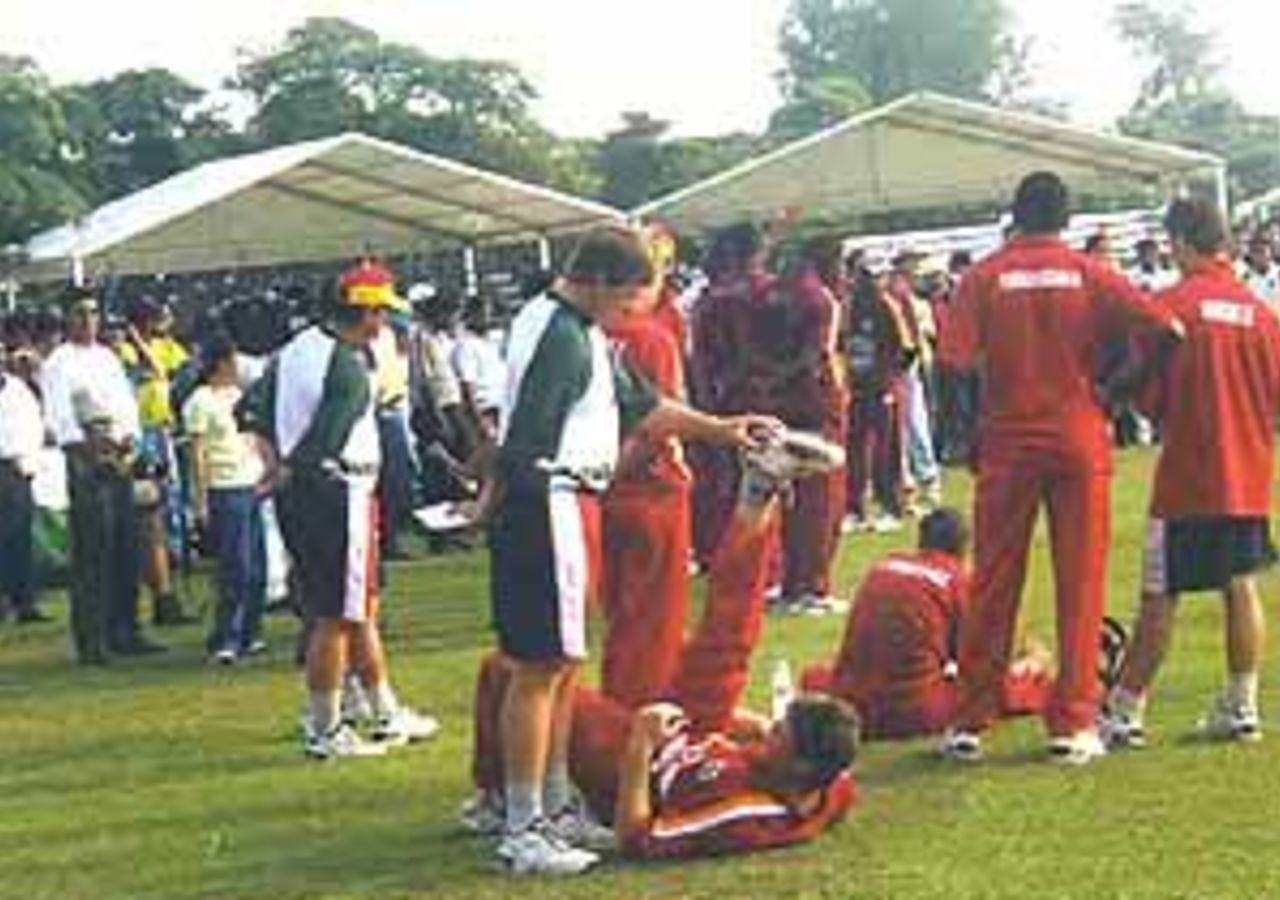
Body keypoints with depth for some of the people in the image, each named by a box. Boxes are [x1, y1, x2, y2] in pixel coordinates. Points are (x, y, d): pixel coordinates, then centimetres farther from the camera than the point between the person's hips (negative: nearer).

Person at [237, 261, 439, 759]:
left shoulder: (298, 347, 8)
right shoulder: (350, 370, -19)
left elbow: (251, 409, 11)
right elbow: (323, 444, -22)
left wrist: (278, 462, 12)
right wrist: (286, 473, -5)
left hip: (297, 492, 9)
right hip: (338, 493, -9)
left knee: (361, 609, 18)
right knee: (336, 618, 1)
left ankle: (386, 714, 27)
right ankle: (324, 732, 9)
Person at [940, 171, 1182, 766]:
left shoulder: (985, 277, -3)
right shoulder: (1087, 273, -2)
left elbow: (959, 354, -14)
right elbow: (1162, 324, -12)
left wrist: (1000, 360, 7)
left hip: (1008, 444, 1)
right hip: (1079, 443, 0)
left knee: (993, 586, 6)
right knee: (1080, 586, 5)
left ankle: (970, 723, 9)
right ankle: (1072, 726, 4)